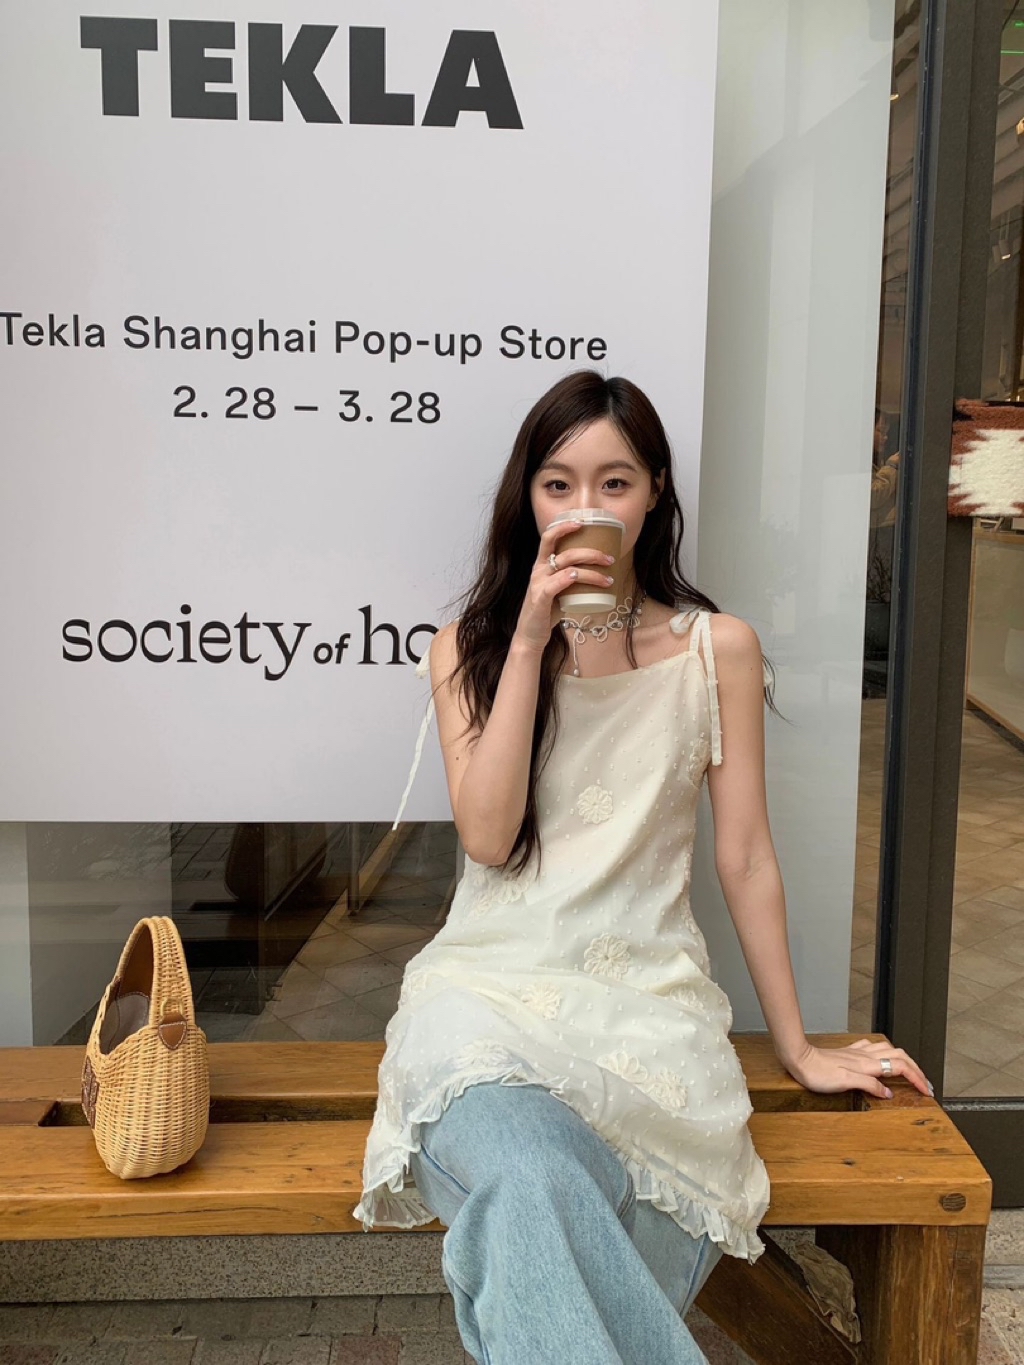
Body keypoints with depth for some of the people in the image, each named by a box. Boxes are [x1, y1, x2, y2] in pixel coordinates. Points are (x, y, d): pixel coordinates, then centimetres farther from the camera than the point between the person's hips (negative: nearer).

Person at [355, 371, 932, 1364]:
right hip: (494, 981, 0)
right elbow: (488, 835, -6)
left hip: (648, 993, 0)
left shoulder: (717, 649, 5)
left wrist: (797, 1049, 12)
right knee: (532, 1182, -34)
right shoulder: (468, 646, 8)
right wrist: (532, 638, -11)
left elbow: (745, 856, 8)